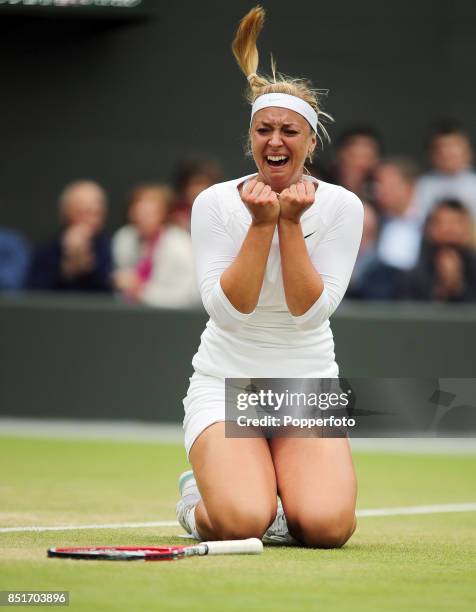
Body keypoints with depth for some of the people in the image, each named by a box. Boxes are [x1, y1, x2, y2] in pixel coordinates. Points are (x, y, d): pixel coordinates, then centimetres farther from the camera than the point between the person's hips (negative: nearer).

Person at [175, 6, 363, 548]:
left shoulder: (342, 207, -3)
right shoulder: (215, 203, -6)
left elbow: (310, 311, -11)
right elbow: (227, 309, -14)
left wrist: (291, 223, -18)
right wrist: (261, 223, -20)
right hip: (226, 381, -1)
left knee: (326, 526, -26)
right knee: (240, 523, -28)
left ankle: (285, 496, 12)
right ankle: (198, 498, 10)